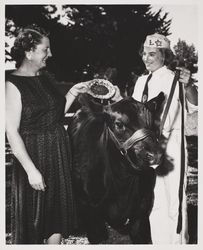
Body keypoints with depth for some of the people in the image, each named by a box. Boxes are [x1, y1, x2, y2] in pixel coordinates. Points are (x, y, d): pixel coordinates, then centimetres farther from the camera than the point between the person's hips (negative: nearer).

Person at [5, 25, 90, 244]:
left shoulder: (46, 78, 8)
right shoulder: (13, 85, -14)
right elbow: (11, 132, -17)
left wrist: (72, 93, 4)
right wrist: (31, 170, -21)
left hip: (59, 154, 7)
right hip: (34, 157, -7)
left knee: (58, 212, 15)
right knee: (32, 216, 7)